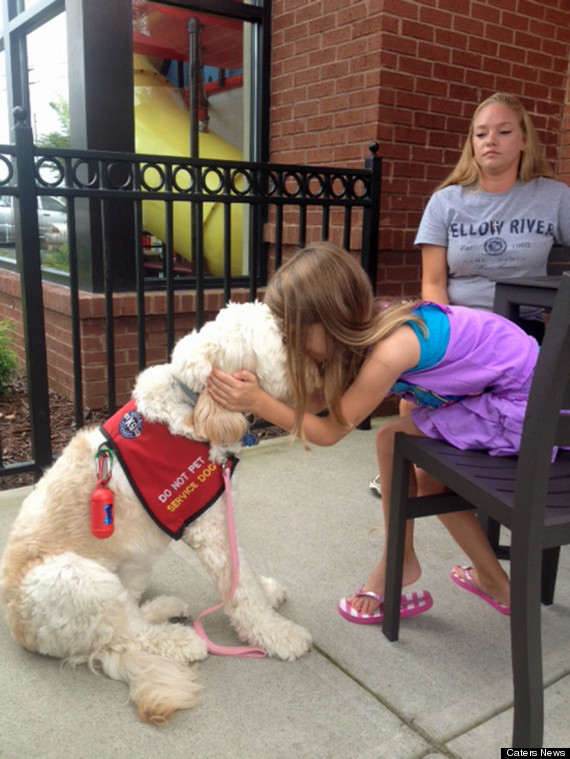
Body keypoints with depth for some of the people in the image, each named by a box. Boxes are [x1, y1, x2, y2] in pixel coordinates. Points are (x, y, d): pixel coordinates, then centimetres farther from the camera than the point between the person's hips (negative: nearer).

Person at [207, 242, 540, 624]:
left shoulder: (389, 352, -29)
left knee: (395, 441, -10)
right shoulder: (369, 323, -4)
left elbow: (329, 431, -19)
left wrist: (257, 402, -26)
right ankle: (492, 580, 29)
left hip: (525, 405, -9)